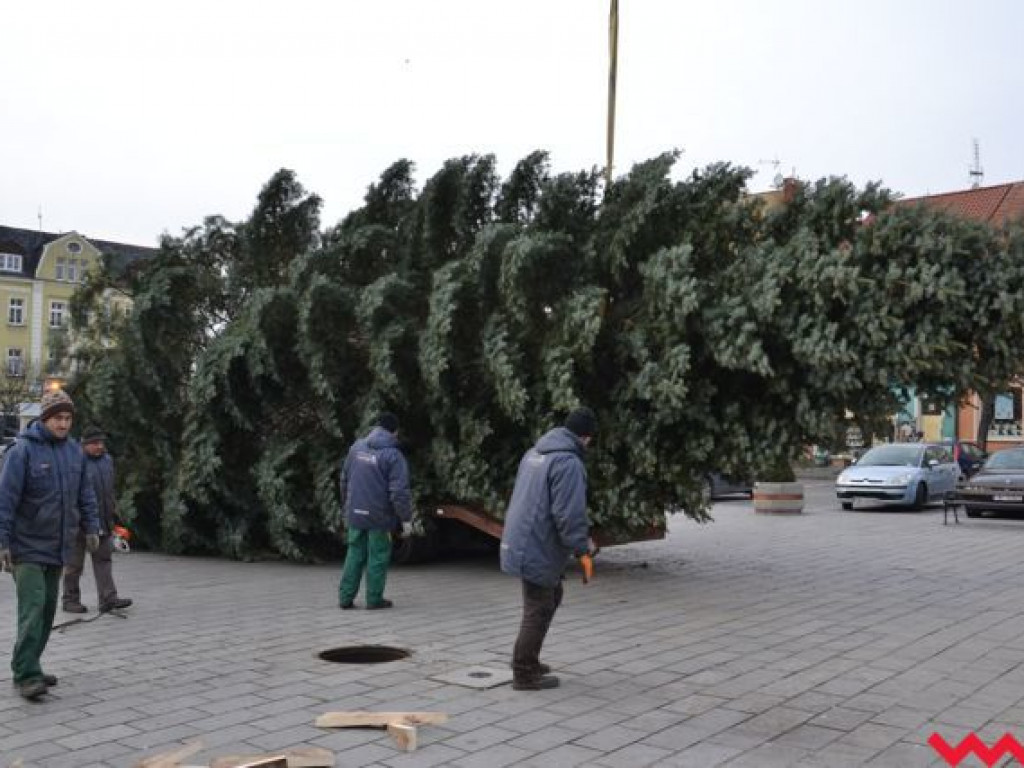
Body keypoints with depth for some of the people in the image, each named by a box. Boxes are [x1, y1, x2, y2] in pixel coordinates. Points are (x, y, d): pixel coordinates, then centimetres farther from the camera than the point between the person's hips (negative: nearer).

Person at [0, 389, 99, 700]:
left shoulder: (74, 451, 9)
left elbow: (85, 494, 17)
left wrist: (91, 526, 10)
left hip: (58, 547, 6)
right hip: (28, 547, -6)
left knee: (48, 609, 11)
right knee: (33, 608, -12)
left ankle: (28, 666, 23)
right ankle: (26, 674, -7)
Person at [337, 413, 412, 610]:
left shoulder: (357, 447, 5)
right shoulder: (393, 456, -13)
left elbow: (344, 479, 14)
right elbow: (399, 492, -16)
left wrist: (347, 504, 27)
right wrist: (406, 519, -8)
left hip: (355, 514, 5)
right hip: (379, 516, -5)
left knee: (355, 555, 13)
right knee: (378, 556, 7)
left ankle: (346, 597, 14)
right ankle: (374, 599, 12)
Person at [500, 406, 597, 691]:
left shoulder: (535, 452, 10)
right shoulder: (568, 463, -20)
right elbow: (569, 514, -25)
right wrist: (582, 544, -8)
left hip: (521, 540, 10)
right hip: (538, 548, -9)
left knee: (552, 597, 22)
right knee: (539, 610, 3)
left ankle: (528, 659, 30)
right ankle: (525, 674, 13)